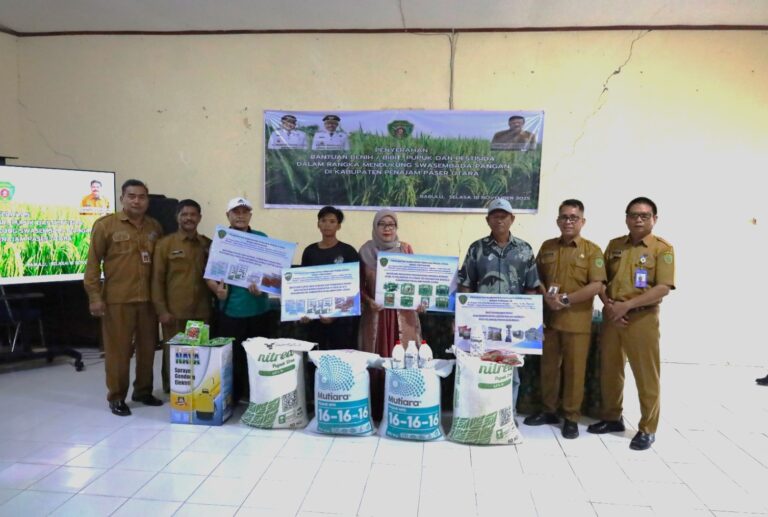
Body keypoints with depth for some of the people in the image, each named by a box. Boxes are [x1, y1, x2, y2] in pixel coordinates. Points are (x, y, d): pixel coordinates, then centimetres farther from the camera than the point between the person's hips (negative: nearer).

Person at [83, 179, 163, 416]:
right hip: (117, 300, -4)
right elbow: (93, 263, -3)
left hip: (149, 299, 4)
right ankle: (116, 397, 17)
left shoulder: (155, 227, 10)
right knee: (118, 349, 3)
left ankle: (143, 390, 26)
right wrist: (94, 296, -8)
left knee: (147, 347, 11)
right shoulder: (105, 224, -2)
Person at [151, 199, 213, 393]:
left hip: (202, 311, 3)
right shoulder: (165, 243, 1)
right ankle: (172, 390, 21)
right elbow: (157, 279, -2)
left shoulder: (209, 244, 10)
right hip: (174, 312, -2)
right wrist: (161, 310, -7)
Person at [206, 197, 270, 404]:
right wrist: (217, 289, -19)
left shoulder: (262, 239, 5)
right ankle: (229, 399, 16)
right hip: (229, 309, -1)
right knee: (229, 357, 3)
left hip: (257, 308, 1)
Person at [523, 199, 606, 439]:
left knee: (574, 370, 4)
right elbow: (537, 278, 11)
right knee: (549, 367, 12)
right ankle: (548, 410, 26)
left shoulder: (592, 250, -3)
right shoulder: (547, 247, 9)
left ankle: (572, 417, 17)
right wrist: (546, 297, -9)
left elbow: (596, 285, -11)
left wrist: (566, 299, -17)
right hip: (548, 317, 4)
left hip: (577, 321, -3)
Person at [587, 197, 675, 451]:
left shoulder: (663, 248, -5)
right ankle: (612, 418, 27)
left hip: (642, 318, -4)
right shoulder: (614, 245, 9)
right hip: (612, 316, 5)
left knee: (646, 375, 2)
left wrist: (627, 305, -18)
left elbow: (663, 288, -14)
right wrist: (608, 304, -8)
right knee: (609, 370, 12)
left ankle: (647, 429, 14)